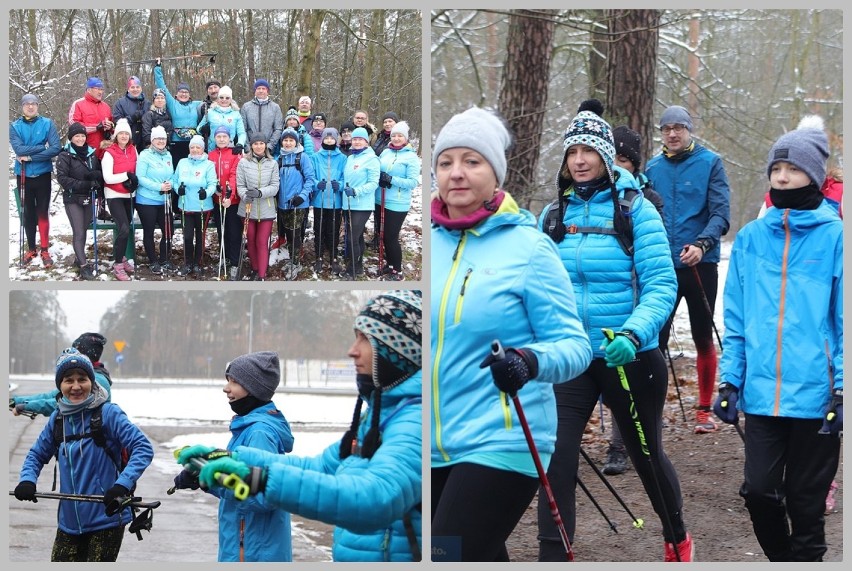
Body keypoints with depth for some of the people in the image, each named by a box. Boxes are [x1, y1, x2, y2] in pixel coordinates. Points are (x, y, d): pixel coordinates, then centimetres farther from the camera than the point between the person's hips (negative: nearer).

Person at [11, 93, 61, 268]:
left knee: (43, 213, 1)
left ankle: (45, 251, 8)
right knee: (28, 213, 10)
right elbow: (19, 149, -15)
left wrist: (30, 157, -17)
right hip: (23, 175, 1)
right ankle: (31, 249, 20)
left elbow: (56, 148, -14)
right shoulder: (14, 126, -1)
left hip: (43, 174, -1)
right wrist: (42, 147, -16)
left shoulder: (47, 124, -3)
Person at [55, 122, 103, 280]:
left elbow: (99, 172, 13)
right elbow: (62, 177, -16)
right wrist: (82, 185, -24)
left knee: (84, 230, 14)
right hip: (73, 199, -5)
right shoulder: (65, 156, -9)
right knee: (78, 232, -7)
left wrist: (94, 176, -8)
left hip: (89, 198, 5)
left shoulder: (91, 153, 6)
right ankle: (83, 266, -6)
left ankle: (79, 258, 29)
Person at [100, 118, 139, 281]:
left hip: (129, 195, 6)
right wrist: (127, 176, -20)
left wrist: (133, 181, -11)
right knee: (124, 229, -17)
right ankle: (118, 264, -10)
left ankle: (121, 257, 29)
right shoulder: (109, 153, -12)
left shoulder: (133, 150, 4)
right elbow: (108, 178, -18)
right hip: (114, 196, -6)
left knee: (124, 228, 13)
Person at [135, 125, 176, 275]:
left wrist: (170, 185, -9)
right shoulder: (145, 155, -10)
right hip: (147, 201, -6)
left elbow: (171, 176, 15)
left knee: (169, 231, 8)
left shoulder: (168, 155, 9)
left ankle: (164, 259, 25)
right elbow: (140, 178, -16)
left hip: (164, 201, 6)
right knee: (149, 232, 5)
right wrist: (159, 187, -21)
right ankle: (153, 262, 16)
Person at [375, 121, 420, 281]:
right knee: (382, 235, 14)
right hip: (380, 201, 6)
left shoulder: (411, 157, -10)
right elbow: (376, 171, 17)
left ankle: (397, 272, 10)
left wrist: (391, 180, -24)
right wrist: (380, 179, -4)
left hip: (397, 205, -6)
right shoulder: (385, 152, 7)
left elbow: (413, 182, -16)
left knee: (391, 237, -2)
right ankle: (389, 264, 32)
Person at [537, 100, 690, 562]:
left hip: (629, 359, -2)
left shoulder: (635, 209, -9)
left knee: (646, 456, 17)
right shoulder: (553, 215, 3)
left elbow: (661, 285, -16)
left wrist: (633, 334, -31)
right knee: (556, 461, -13)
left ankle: (677, 540, 43)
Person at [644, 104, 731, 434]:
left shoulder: (710, 163, -3)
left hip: (700, 263, -2)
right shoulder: (653, 168, 7)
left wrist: (702, 245, -26)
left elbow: (721, 213, -11)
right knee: (656, 337, -1)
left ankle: (705, 410, 17)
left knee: (703, 338, 8)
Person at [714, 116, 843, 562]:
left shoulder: (834, 236, -4)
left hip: (816, 394, -3)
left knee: (805, 497, 7)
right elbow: (736, 318, 10)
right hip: (761, 392, 3)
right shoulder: (751, 237, 6)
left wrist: (842, 390, -9)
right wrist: (730, 379, 6)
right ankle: (780, 556, 25)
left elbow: (844, 320, -4)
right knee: (759, 489, 1)